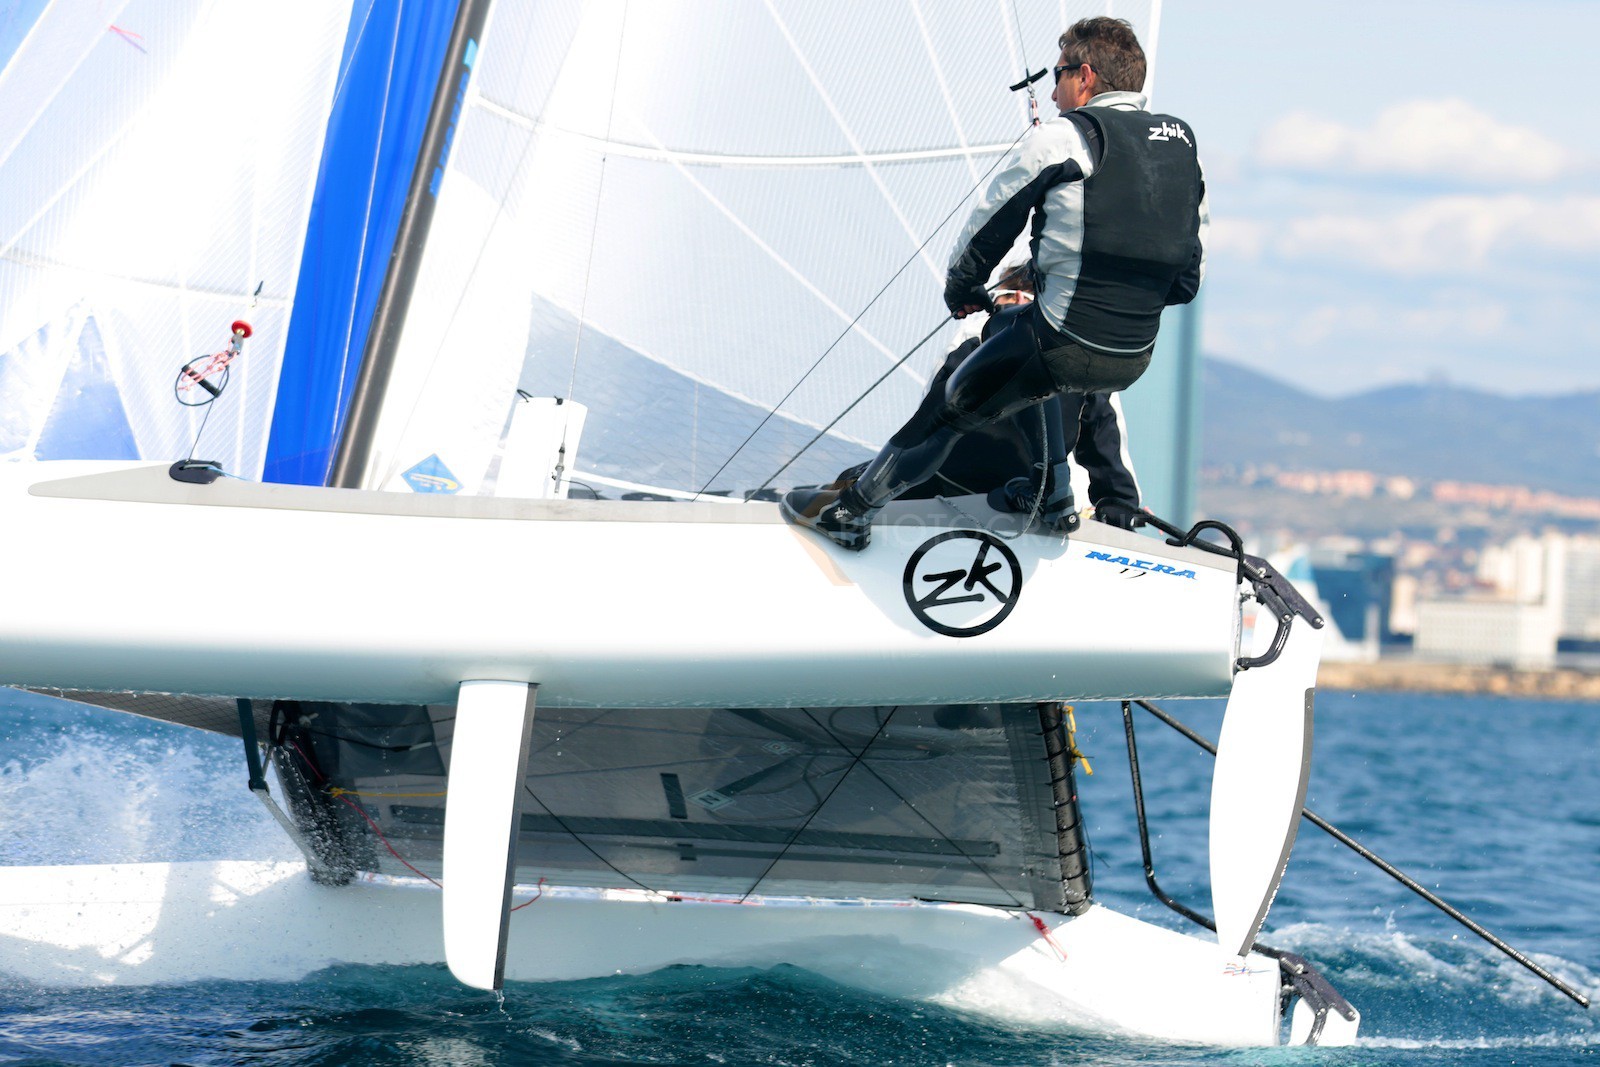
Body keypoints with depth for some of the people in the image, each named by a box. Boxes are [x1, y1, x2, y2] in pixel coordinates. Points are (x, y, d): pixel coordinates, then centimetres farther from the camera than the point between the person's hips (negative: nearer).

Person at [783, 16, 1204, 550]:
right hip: (1136, 361, 5)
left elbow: (987, 230, 2)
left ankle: (847, 510, 26)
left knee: (949, 411, 14)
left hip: (1060, 345, -5)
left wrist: (961, 291, 21)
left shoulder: (1062, 138, -8)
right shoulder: (1184, 145, 9)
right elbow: (1187, 281, 14)